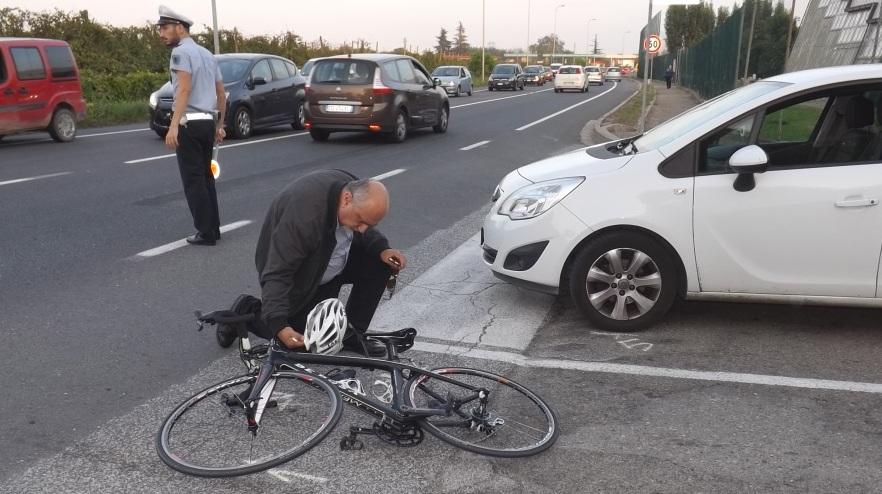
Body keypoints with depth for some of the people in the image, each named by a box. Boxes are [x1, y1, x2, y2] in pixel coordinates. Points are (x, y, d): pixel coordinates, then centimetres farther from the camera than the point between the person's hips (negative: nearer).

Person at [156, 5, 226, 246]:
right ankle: (213, 228, 17)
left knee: (193, 180, -4)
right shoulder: (207, 54, 19)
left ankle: (205, 233, -3)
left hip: (189, 123, -8)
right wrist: (220, 125, 26)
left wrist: (173, 125, -25)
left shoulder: (181, 51, -7)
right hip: (208, 123, 8)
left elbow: (184, 89, -19)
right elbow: (221, 94, 20)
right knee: (205, 177, 14)